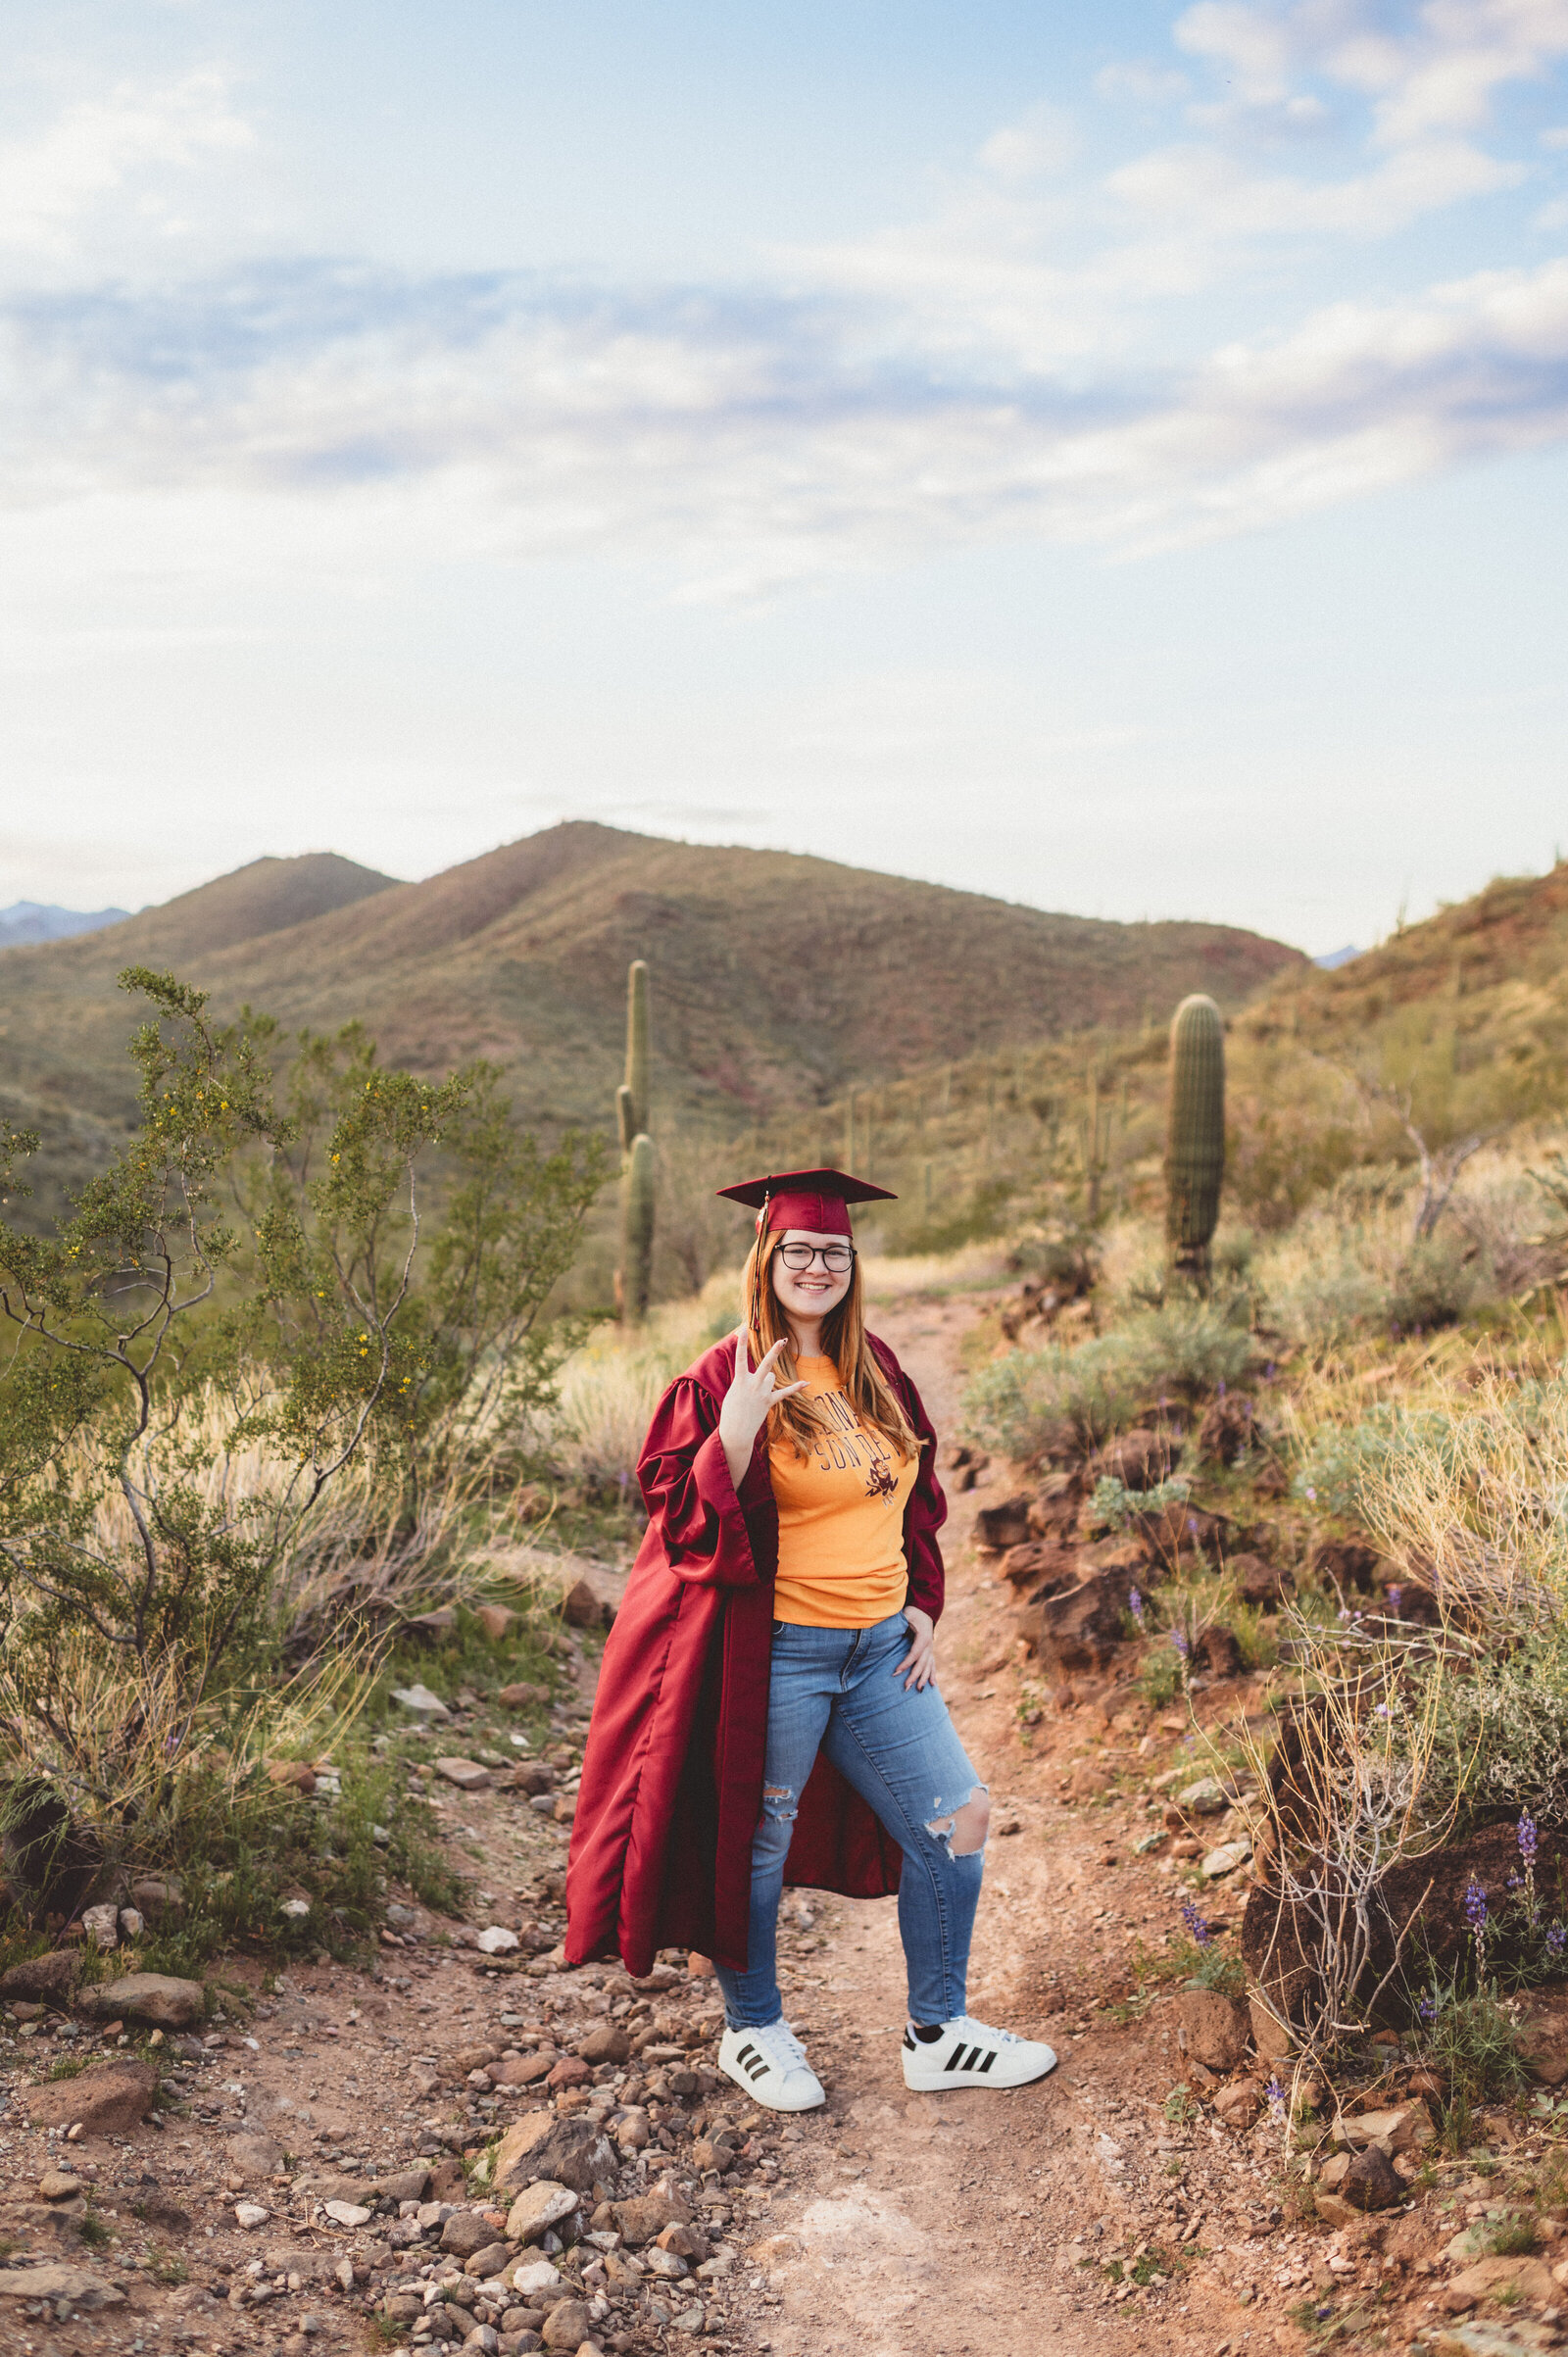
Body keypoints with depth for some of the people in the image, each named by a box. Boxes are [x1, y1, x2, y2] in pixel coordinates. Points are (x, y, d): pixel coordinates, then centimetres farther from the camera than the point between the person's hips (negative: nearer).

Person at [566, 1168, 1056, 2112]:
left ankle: (937, 2034, 24)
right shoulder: (724, 1380, -9)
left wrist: (923, 1604, 9)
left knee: (956, 1820, 8)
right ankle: (753, 2032, 30)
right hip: (776, 1652, -6)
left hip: (880, 1649, 6)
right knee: (757, 1844, 7)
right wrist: (734, 1436, -30)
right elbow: (685, 1519, -14)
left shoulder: (876, 1370, 9)